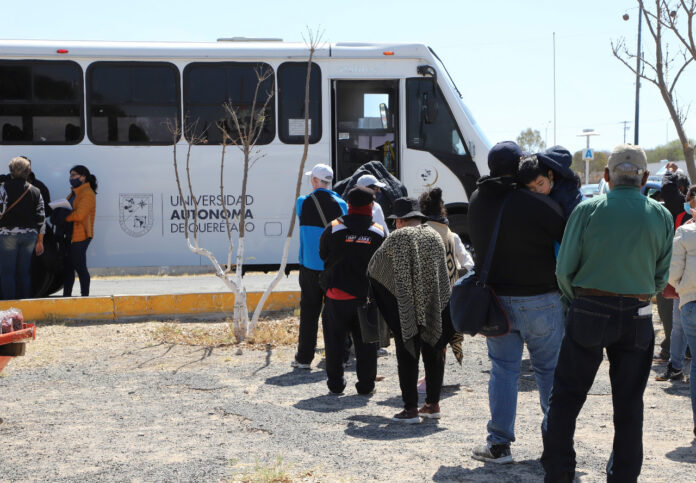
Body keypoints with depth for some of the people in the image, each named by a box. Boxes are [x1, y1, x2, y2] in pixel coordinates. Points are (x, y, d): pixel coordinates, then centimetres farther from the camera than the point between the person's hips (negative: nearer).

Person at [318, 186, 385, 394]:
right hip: (367, 295, 1)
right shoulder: (379, 232, -2)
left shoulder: (333, 229, -6)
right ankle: (366, 383, 12)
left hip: (338, 294, -1)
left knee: (335, 339, 10)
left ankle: (335, 383, 13)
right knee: (366, 340, 10)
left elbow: (323, 254, 7)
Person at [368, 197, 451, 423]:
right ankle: (433, 404, 20)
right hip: (435, 309, 5)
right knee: (433, 355, 13)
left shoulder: (397, 237, -5)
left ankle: (410, 409, 1)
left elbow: (373, 267, 4)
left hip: (406, 309, -4)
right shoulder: (435, 236, 8)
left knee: (407, 357, 1)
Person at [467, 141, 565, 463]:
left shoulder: (478, 201, 1)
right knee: (549, 368, 11)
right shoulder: (542, 205, -14)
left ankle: (499, 444, 9)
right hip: (541, 300, -3)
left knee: (503, 369, 10)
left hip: (495, 300, 3)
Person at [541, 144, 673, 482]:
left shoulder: (587, 210, -7)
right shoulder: (661, 216, -1)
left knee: (567, 395, 9)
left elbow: (564, 269, -5)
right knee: (628, 404, 12)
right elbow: (661, 276, 6)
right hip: (637, 319, 2)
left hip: (588, 314, -1)